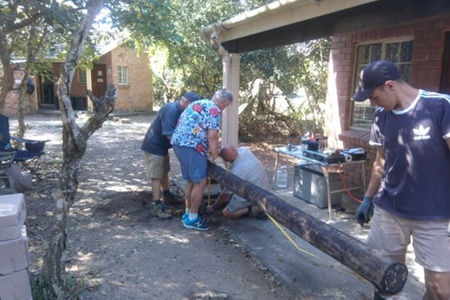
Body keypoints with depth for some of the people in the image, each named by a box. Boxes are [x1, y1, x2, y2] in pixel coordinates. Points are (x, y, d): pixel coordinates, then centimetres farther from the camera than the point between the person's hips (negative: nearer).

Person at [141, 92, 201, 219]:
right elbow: (169, 135, -30)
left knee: (164, 171, 20)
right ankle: (157, 206, -3)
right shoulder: (171, 110, -26)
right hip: (154, 145, -10)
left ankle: (167, 196, 36)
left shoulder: (178, 110, 5)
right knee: (156, 176, -8)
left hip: (161, 145, 10)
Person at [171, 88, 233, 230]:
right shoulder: (214, 110, -6)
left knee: (191, 181, 18)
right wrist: (215, 156, -2)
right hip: (191, 147, -10)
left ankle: (188, 213, 27)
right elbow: (212, 136, -16)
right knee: (200, 182, 0)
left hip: (178, 143, 10)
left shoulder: (198, 104, 23)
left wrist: (208, 150, 32)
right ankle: (192, 219, 8)